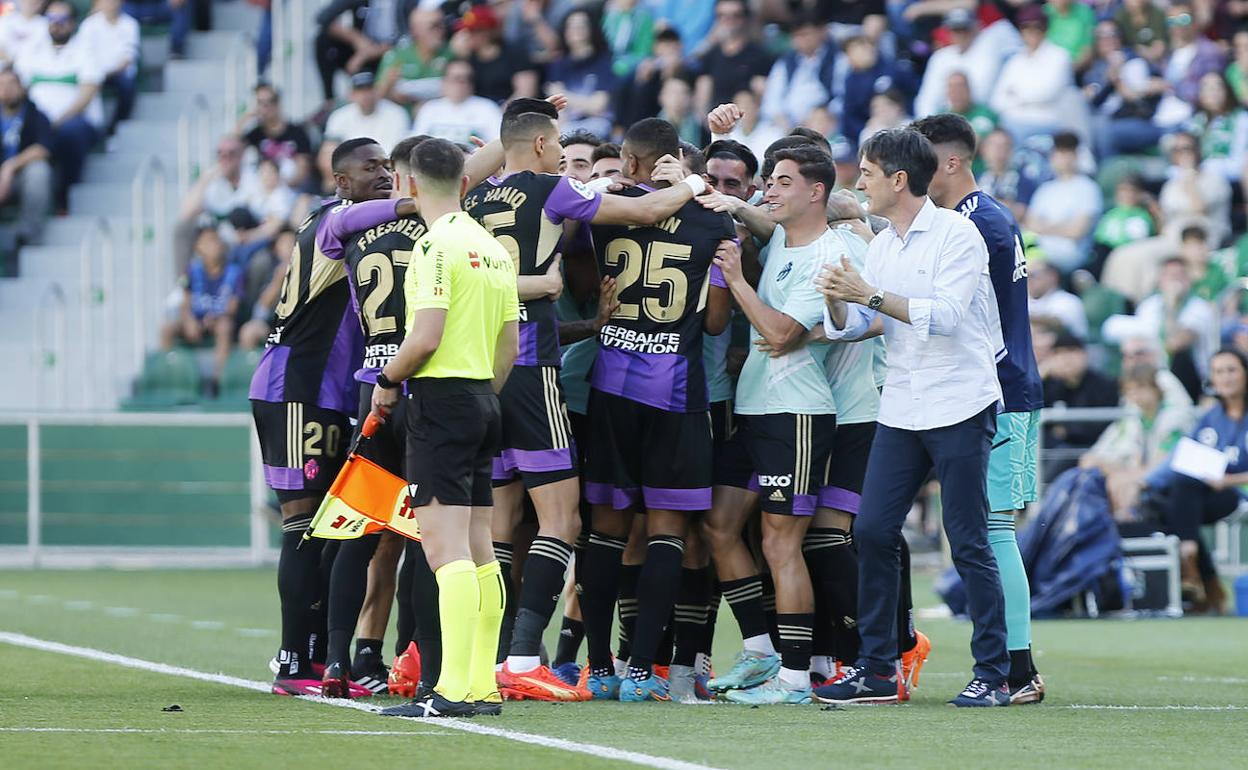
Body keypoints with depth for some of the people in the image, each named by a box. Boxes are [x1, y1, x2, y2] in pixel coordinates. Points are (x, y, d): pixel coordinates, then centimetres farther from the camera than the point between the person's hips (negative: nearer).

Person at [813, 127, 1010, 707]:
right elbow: (850, 327, 12)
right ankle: (876, 669, 7)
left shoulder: (956, 234, -9)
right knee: (872, 531, 1)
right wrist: (837, 300, -9)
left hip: (960, 408, -7)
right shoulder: (880, 247, 13)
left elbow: (946, 315, -20)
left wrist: (871, 296, -23)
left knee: (969, 544, -5)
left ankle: (993, 675, 1)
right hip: (900, 413, 7)